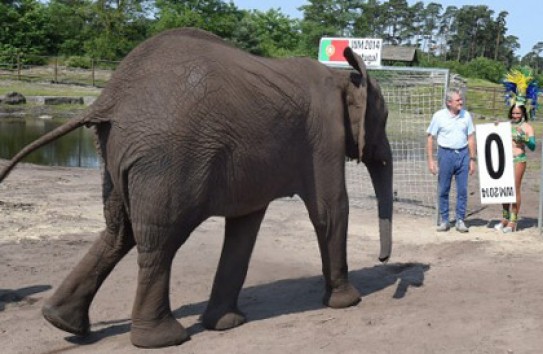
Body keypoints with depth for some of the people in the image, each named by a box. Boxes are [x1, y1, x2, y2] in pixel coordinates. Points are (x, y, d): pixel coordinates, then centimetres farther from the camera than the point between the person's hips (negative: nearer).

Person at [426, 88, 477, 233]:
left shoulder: (466, 115, 5)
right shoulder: (439, 116, -3)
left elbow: (471, 138, 10)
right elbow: (431, 138, 0)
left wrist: (472, 159, 6)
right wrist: (431, 160, -5)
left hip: (463, 154, 2)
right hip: (445, 154, -2)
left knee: (463, 190, 2)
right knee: (443, 190, 4)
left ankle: (460, 220, 11)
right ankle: (444, 220, 14)